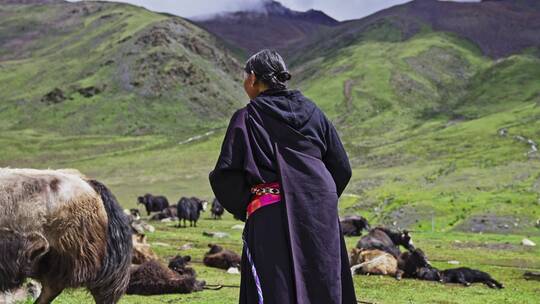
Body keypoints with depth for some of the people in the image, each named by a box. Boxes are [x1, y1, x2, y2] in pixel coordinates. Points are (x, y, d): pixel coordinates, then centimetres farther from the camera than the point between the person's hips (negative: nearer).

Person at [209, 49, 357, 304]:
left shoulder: (246, 118, -2)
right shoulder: (312, 111, 10)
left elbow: (225, 175, -9)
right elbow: (342, 168, 10)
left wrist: (244, 207, 6)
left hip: (270, 218, -4)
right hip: (321, 218, 4)